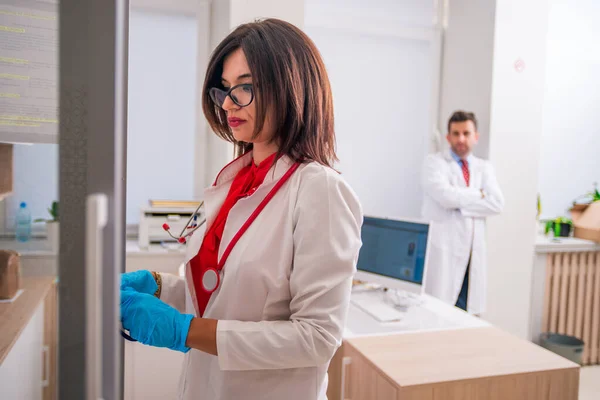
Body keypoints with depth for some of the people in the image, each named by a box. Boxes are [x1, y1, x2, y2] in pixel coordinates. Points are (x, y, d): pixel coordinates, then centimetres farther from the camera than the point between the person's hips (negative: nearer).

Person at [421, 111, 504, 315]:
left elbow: (497, 203, -1)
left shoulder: (484, 167, 15)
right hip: (443, 249, -4)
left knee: (468, 313, 8)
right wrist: (479, 195, -3)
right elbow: (446, 196, -17)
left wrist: (460, 202, -10)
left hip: (474, 251, 5)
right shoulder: (435, 162, 1)